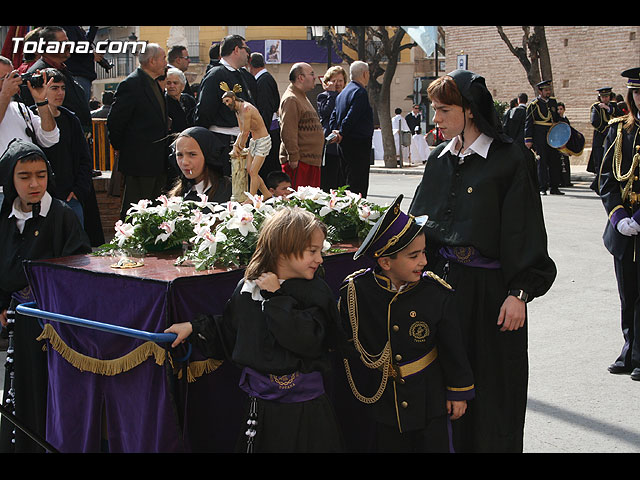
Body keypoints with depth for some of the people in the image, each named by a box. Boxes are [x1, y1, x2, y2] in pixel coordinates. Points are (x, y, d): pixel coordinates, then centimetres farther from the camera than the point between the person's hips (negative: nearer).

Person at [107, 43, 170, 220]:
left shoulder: (153, 83, 14)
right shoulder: (131, 84, -16)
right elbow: (115, 120, -16)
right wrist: (119, 147, -5)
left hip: (158, 159, 9)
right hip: (140, 160, -9)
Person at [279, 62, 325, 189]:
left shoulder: (302, 97, 21)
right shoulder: (291, 99, -13)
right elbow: (287, 133, -20)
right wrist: (294, 158, -22)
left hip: (311, 160, 10)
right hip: (299, 162, -10)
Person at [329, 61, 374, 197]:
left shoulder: (342, 93, 18)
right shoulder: (360, 92, -13)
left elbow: (334, 116, 16)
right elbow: (351, 116, -19)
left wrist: (336, 132, 5)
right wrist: (341, 134, -10)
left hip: (344, 145, 10)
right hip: (359, 144, -10)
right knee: (358, 186, -10)